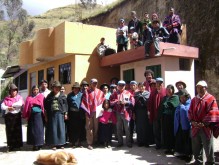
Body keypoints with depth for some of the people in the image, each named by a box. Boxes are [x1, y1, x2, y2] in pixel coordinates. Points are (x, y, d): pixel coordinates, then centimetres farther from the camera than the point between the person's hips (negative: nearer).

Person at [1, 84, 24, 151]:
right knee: (10, 131, 2)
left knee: (17, 130, 0)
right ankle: (11, 146, 8)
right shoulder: (7, 98, 10)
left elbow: (20, 103, -13)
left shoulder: (19, 97, 7)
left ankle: (18, 145, 8)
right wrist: (8, 108, -15)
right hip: (9, 116, 1)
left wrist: (12, 105, -6)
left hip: (17, 115, -1)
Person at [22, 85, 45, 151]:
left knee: (39, 129, -3)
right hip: (32, 115, 2)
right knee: (32, 130, 3)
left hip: (39, 115, -2)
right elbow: (26, 107, 5)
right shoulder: (29, 98, 11)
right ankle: (35, 144, 13)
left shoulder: (41, 96, 6)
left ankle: (39, 144, 5)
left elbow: (43, 105, -4)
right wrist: (26, 116, 0)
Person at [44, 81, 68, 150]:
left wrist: (65, 113, -2)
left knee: (61, 128, 3)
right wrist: (46, 114, 0)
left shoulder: (62, 95, 6)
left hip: (60, 113, 0)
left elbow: (65, 104, 4)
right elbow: (46, 104, 6)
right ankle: (54, 144, 10)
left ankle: (61, 143, 12)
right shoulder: (50, 96, 8)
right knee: (53, 129, 3)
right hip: (52, 114, 0)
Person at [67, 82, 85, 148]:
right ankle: (73, 142, 11)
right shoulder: (70, 95, 8)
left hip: (79, 114, 1)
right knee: (72, 128, 2)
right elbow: (67, 104, 4)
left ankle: (79, 141, 15)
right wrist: (67, 114, -4)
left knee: (80, 128, 4)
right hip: (72, 113, 0)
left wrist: (83, 113, -2)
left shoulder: (81, 95, 7)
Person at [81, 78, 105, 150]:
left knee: (96, 127, 6)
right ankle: (89, 143, 2)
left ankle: (95, 141, 17)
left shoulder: (100, 92, 11)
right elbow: (84, 102, 1)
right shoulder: (86, 92, 5)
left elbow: (103, 101, 11)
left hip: (97, 112, 2)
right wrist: (87, 111, -7)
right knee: (89, 127, -2)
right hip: (89, 112, -2)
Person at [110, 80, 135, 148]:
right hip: (118, 113, 2)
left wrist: (126, 102, -16)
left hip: (126, 113, -2)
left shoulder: (128, 93, 4)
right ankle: (120, 142, 19)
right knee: (119, 128, 8)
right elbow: (111, 102, 2)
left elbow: (132, 102, -1)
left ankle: (128, 142, 11)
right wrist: (117, 101, -15)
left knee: (127, 128, 1)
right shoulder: (114, 94, 9)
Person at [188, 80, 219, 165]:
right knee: (196, 147, 15)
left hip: (206, 128, -5)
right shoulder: (194, 100, 12)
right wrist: (192, 121, -5)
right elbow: (190, 112, 12)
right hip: (195, 128, 5)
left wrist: (204, 123, -16)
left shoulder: (211, 99, -6)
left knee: (208, 147, 3)